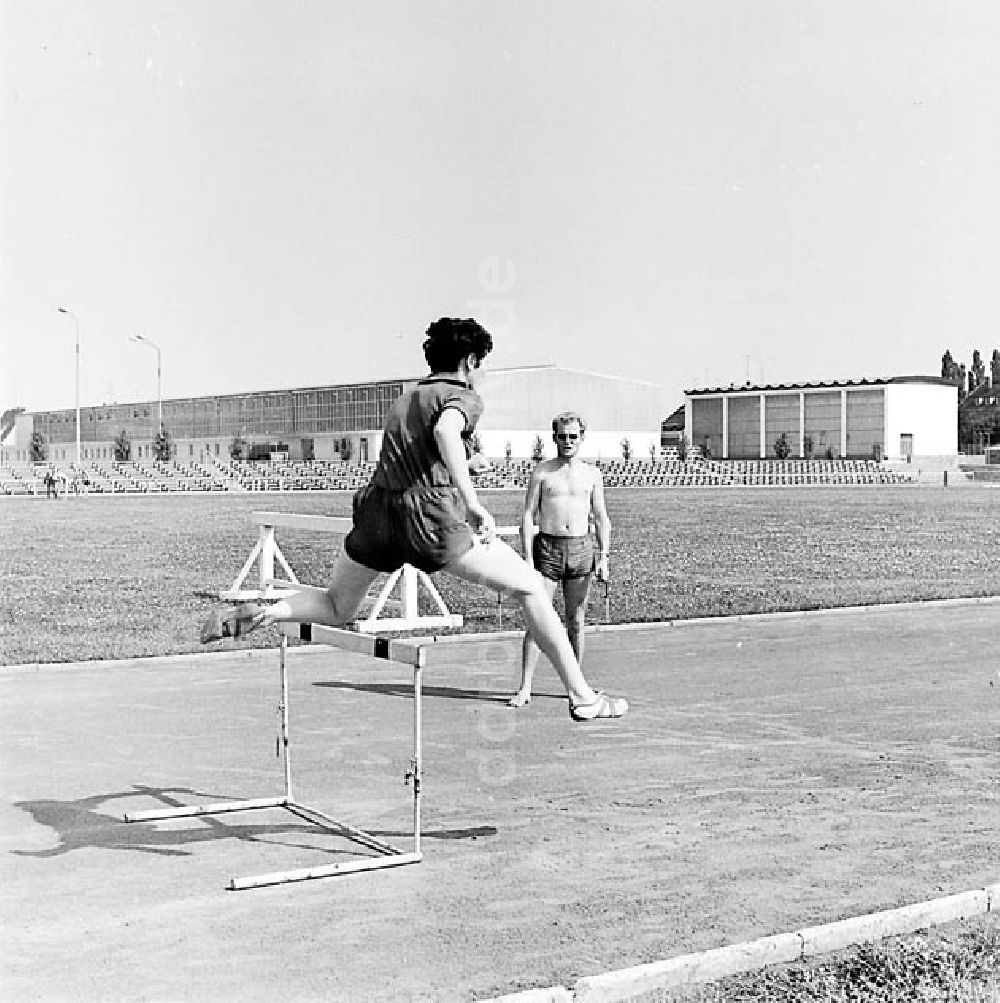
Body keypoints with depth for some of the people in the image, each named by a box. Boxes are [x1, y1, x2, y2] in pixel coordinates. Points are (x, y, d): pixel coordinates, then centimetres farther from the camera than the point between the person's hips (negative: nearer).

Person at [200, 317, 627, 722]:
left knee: (337, 609, 27)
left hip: (376, 510, 7)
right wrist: (472, 504, -24)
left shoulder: (404, 399, 27)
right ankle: (582, 696, 2)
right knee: (532, 588, 5)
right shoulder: (465, 397, 3)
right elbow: (444, 431, -20)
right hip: (433, 519, -6)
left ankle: (261, 613, 1)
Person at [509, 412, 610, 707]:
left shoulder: (592, 474, 9)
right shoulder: (541, 472, 3)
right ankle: (525, 688, -6)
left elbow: (601, 519, 10)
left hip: (581, 549, 2)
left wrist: (603, 556, 0)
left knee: (576, 623, 7)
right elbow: (528, 516, 0)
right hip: (547, 548, -2)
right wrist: (528, 557, -9)